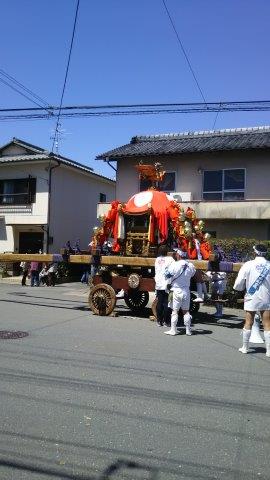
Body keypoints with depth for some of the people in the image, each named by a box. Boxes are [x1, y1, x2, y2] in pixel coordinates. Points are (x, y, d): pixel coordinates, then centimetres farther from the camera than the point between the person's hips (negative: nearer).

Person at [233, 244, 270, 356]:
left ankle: (245, 347, 20)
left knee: (248, 323, 11)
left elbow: (238, 285, -8)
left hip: (251, 298, 0)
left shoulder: (248, 265, -9)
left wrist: (240, 288, 13)